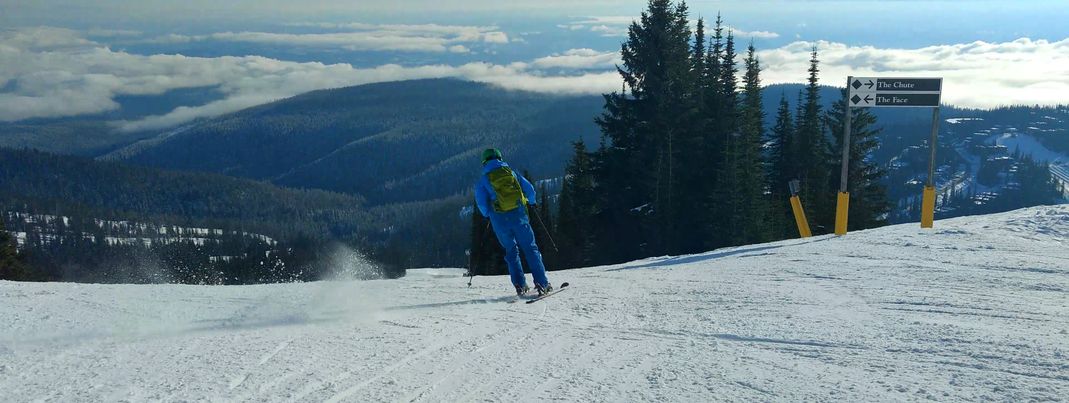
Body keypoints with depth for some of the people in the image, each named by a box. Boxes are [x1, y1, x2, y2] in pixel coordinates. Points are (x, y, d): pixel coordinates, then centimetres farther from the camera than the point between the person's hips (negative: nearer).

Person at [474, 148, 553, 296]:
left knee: (511, 251, 14)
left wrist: (487, 214, 19)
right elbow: (530, 189, 10)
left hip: (500, 220, 0)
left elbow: (481, 203, -1)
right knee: (530, 248, 4)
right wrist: (530, 202, 29)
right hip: (518, 215, 0)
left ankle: (520, 285, 6)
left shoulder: (482, 180, 7)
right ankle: (542, 283, -4)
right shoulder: (511, 172, 11)